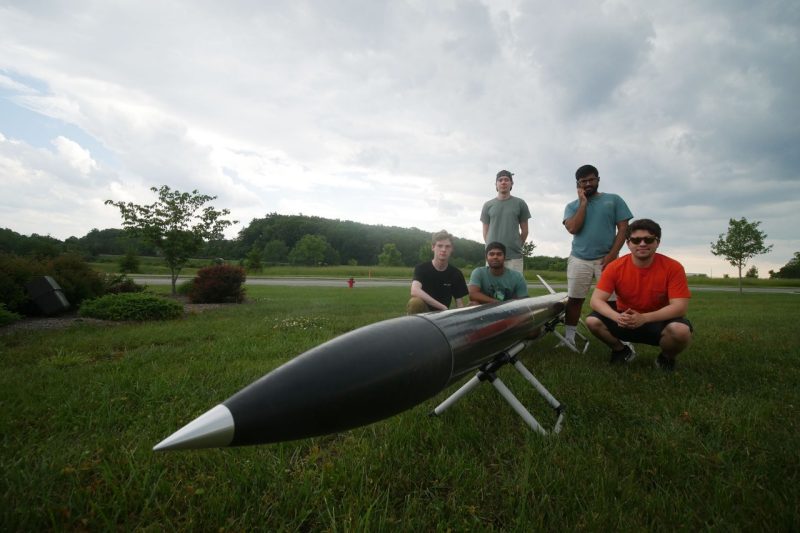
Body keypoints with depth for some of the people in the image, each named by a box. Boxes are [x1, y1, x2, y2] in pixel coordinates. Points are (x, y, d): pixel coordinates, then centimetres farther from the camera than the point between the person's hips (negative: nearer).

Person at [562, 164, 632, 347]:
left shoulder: (614, 200, 8)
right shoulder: (572, 206, 11)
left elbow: (623, 229, 2)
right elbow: (573, 228, -8)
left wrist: (612, 254, -9)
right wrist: (583, 203, -3)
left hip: (606, 259, -1)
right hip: (579, 259, 1)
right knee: (574, 299, 1)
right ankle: (568, 338, 6)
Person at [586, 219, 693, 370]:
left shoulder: (673, 267, -16)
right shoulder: (615, 267, -14)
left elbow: (680, 307, -21)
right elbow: (596, 300, -19)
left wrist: (644, 318, -36)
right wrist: (617, 317, -39)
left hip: (658, 322, -1)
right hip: (626, 320, 2)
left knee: (681, 330, -34)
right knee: (593, 321, -24)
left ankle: (666, 358, 3)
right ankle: (621, 350, 8)